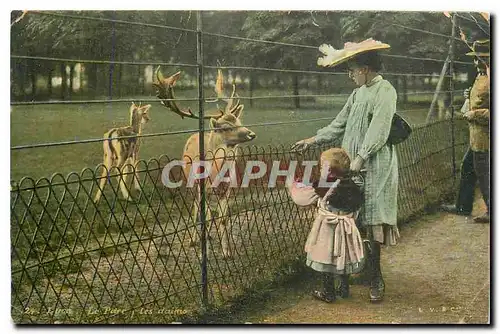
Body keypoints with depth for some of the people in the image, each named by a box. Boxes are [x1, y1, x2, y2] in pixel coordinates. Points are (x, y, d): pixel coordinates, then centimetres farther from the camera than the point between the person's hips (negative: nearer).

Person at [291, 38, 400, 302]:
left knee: (372, 219, -4)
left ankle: (376, 279, 5)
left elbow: (379, 130, -18)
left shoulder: (385, 91, -9)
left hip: (374, 166, -7)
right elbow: (340, 124, 19)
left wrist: (360, 159, -23)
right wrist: (313, 140, 12)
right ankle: (364, 267, 19)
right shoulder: (358, 93, 15)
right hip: (353, 164, 8)